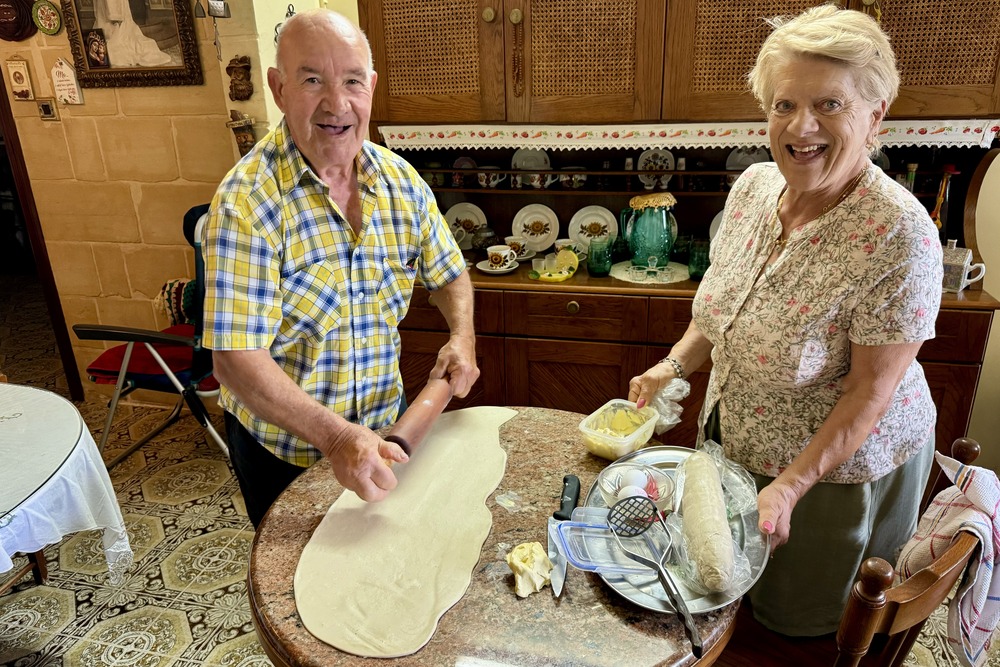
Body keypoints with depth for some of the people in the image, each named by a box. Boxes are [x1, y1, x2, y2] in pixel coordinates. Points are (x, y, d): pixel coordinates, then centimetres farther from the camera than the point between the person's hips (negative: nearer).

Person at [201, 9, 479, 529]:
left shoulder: (402, 182, -8)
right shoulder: (247, 202, -25)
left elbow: (449, 274, 6)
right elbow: (236, 361, -29)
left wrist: (461, 336, -12)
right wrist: (335, 437, -39)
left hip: (383, 424, 4)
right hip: (280, 443, -4)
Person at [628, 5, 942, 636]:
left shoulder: (898, 234, -28)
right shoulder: (754, 185, -9)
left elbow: (872, 390, -24)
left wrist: (790, 486, -24)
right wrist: (674, 365, -5)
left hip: (841, 461, -6)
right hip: (735, 439, 6)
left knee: (799, 620, 20)